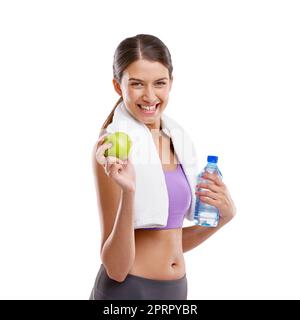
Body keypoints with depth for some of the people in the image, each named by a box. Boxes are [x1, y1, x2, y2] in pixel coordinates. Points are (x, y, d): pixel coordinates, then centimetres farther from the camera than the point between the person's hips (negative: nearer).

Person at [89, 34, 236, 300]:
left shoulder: (174, 143, 2)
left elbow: (172, 243, 9)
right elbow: (116, 268, -19)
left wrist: (225, 215, -5)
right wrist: (128, 192, -31)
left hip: (176, 288, 6)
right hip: (126, 290, -6)